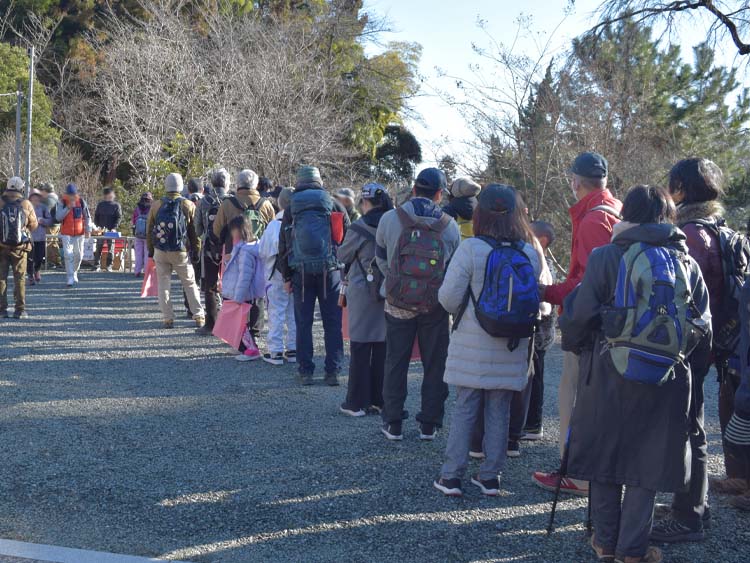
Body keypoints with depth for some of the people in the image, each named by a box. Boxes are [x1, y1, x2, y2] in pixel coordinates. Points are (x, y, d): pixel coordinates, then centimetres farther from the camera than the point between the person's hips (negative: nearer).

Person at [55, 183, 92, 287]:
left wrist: (88, 229, 0)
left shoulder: (81, 202, 1)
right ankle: (70, 278, -10)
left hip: (79, 233, 2)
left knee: (78, 255, 9)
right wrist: (68, 208, -21)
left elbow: (87, 217, 8)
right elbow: (58, 217, -14)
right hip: (66, 234, -2)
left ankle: (74, 272, 33)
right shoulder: (62, 203, -5)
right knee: (68, 255, -13)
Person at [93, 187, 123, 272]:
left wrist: (114, 228, -13)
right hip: (101, 229, 2)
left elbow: (119, 217, -1)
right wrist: (97, 226, 0)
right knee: (99, 248, 0)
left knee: (111, 248, 0)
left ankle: (109, 266, 5)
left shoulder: (116, 205, 3)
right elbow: (96, 216, 15)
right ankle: (97, 265, 4)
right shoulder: (100, 204, 11)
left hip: (111, 230, -2)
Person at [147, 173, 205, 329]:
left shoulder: (156, 205, 0)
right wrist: (197, 251, 7)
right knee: (190, 284, 11)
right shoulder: (188, 206, -5)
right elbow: (194, 231, -2)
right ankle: (198, 316, 8)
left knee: (163, 285, 9)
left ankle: (168, 318, 6)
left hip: (160, 252, 1)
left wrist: (151, 251, 15)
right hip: (180, 252, -1)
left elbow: (149, 231, 5)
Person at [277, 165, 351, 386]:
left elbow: (283, 245, 8)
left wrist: (286, 276, 13)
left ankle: (305, 371, 7)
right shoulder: (334, 205, 4)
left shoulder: (291, 209, 6)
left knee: (303, 323, 6)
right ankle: (332, 371, 4)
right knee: (332, 323, 4)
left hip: (301, 272, 1)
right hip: (330, 271, -1)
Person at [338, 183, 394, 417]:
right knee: (383, 348, 10)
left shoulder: (359, 229, -12)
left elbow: (343, 256, 1)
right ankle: (380, 400, 16)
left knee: (360, 349, 2)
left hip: (363, 294, -4)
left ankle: (357, 403, 6)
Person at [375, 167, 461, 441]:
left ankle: (393, 424, 14)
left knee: (396, 363, 10)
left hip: (398, 304, 0)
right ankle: (429, 424, 16)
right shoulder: (450, 226, -5)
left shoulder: (389, 219, -7)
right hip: (436, 306, 0)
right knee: (435, 364, 11)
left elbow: (381, 259, 4)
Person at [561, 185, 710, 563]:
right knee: (648, 461, 9)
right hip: (665, 379, 2)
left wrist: (573, 344, 12)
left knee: (605, 453, 12)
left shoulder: (608, 256, -4)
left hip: (610, 374, -2)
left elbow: (581, 315, -7)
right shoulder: (687, 263, 6)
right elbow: (702, 326, 8)